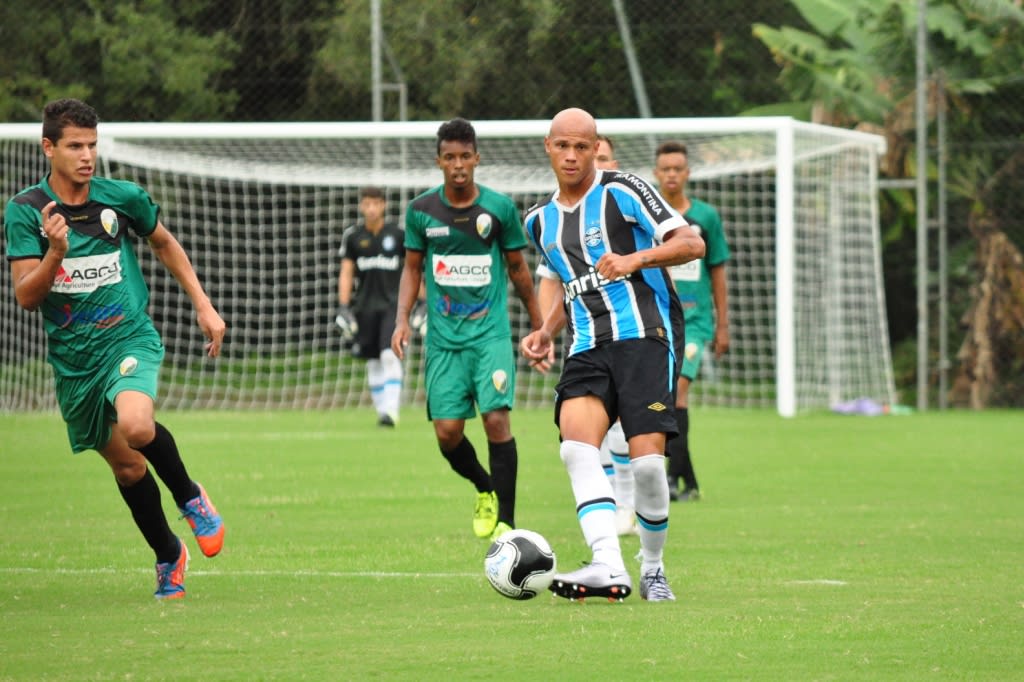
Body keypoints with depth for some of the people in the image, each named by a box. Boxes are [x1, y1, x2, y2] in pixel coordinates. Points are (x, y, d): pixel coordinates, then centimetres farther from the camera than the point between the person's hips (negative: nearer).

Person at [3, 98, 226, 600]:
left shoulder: (123, 198, -4)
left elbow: (164, 243, 17)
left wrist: (204, 305, 14)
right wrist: (56, 252, -28)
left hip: (130, 337, -2)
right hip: (73, 358, 2)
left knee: (135, 426, -31)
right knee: (125, 465, 9)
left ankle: (190, 498, -2)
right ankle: (168, 557, 33)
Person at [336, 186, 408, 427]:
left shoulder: (398, 235, 2)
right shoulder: (353, 236, 5)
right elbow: (346, 273, 6)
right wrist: (343, 307, -2)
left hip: (393, 304, -2)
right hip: (365, 305, 2)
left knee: (390, 355, -15)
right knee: (373, 362, 4)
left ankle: (391, 410, -20)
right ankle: (381, 410, 12)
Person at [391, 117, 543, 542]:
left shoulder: (500, 208, -1)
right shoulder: (421, 211, 2)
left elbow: (517, 269, 10)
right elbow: (412, 268, 13)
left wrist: (538, 326, 16)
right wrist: (402, 320, -1)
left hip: (491, 333, -2)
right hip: (443, 338, 2)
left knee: (496, 419, -16)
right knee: (447, 431, -5)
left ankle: (505, 519, -7)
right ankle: (485, 489, 25)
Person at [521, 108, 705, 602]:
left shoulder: (623, 191, 0)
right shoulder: (540, 220, 19)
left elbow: (692, 244, -6)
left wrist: (635, 258, -21)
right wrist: (546, 332, 17)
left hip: (642, 337, -5)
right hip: (586, 349, 5)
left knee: (647, 461, -15)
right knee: (576, 443, -23)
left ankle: (653, 569, 8)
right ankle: (607, 567, -34)